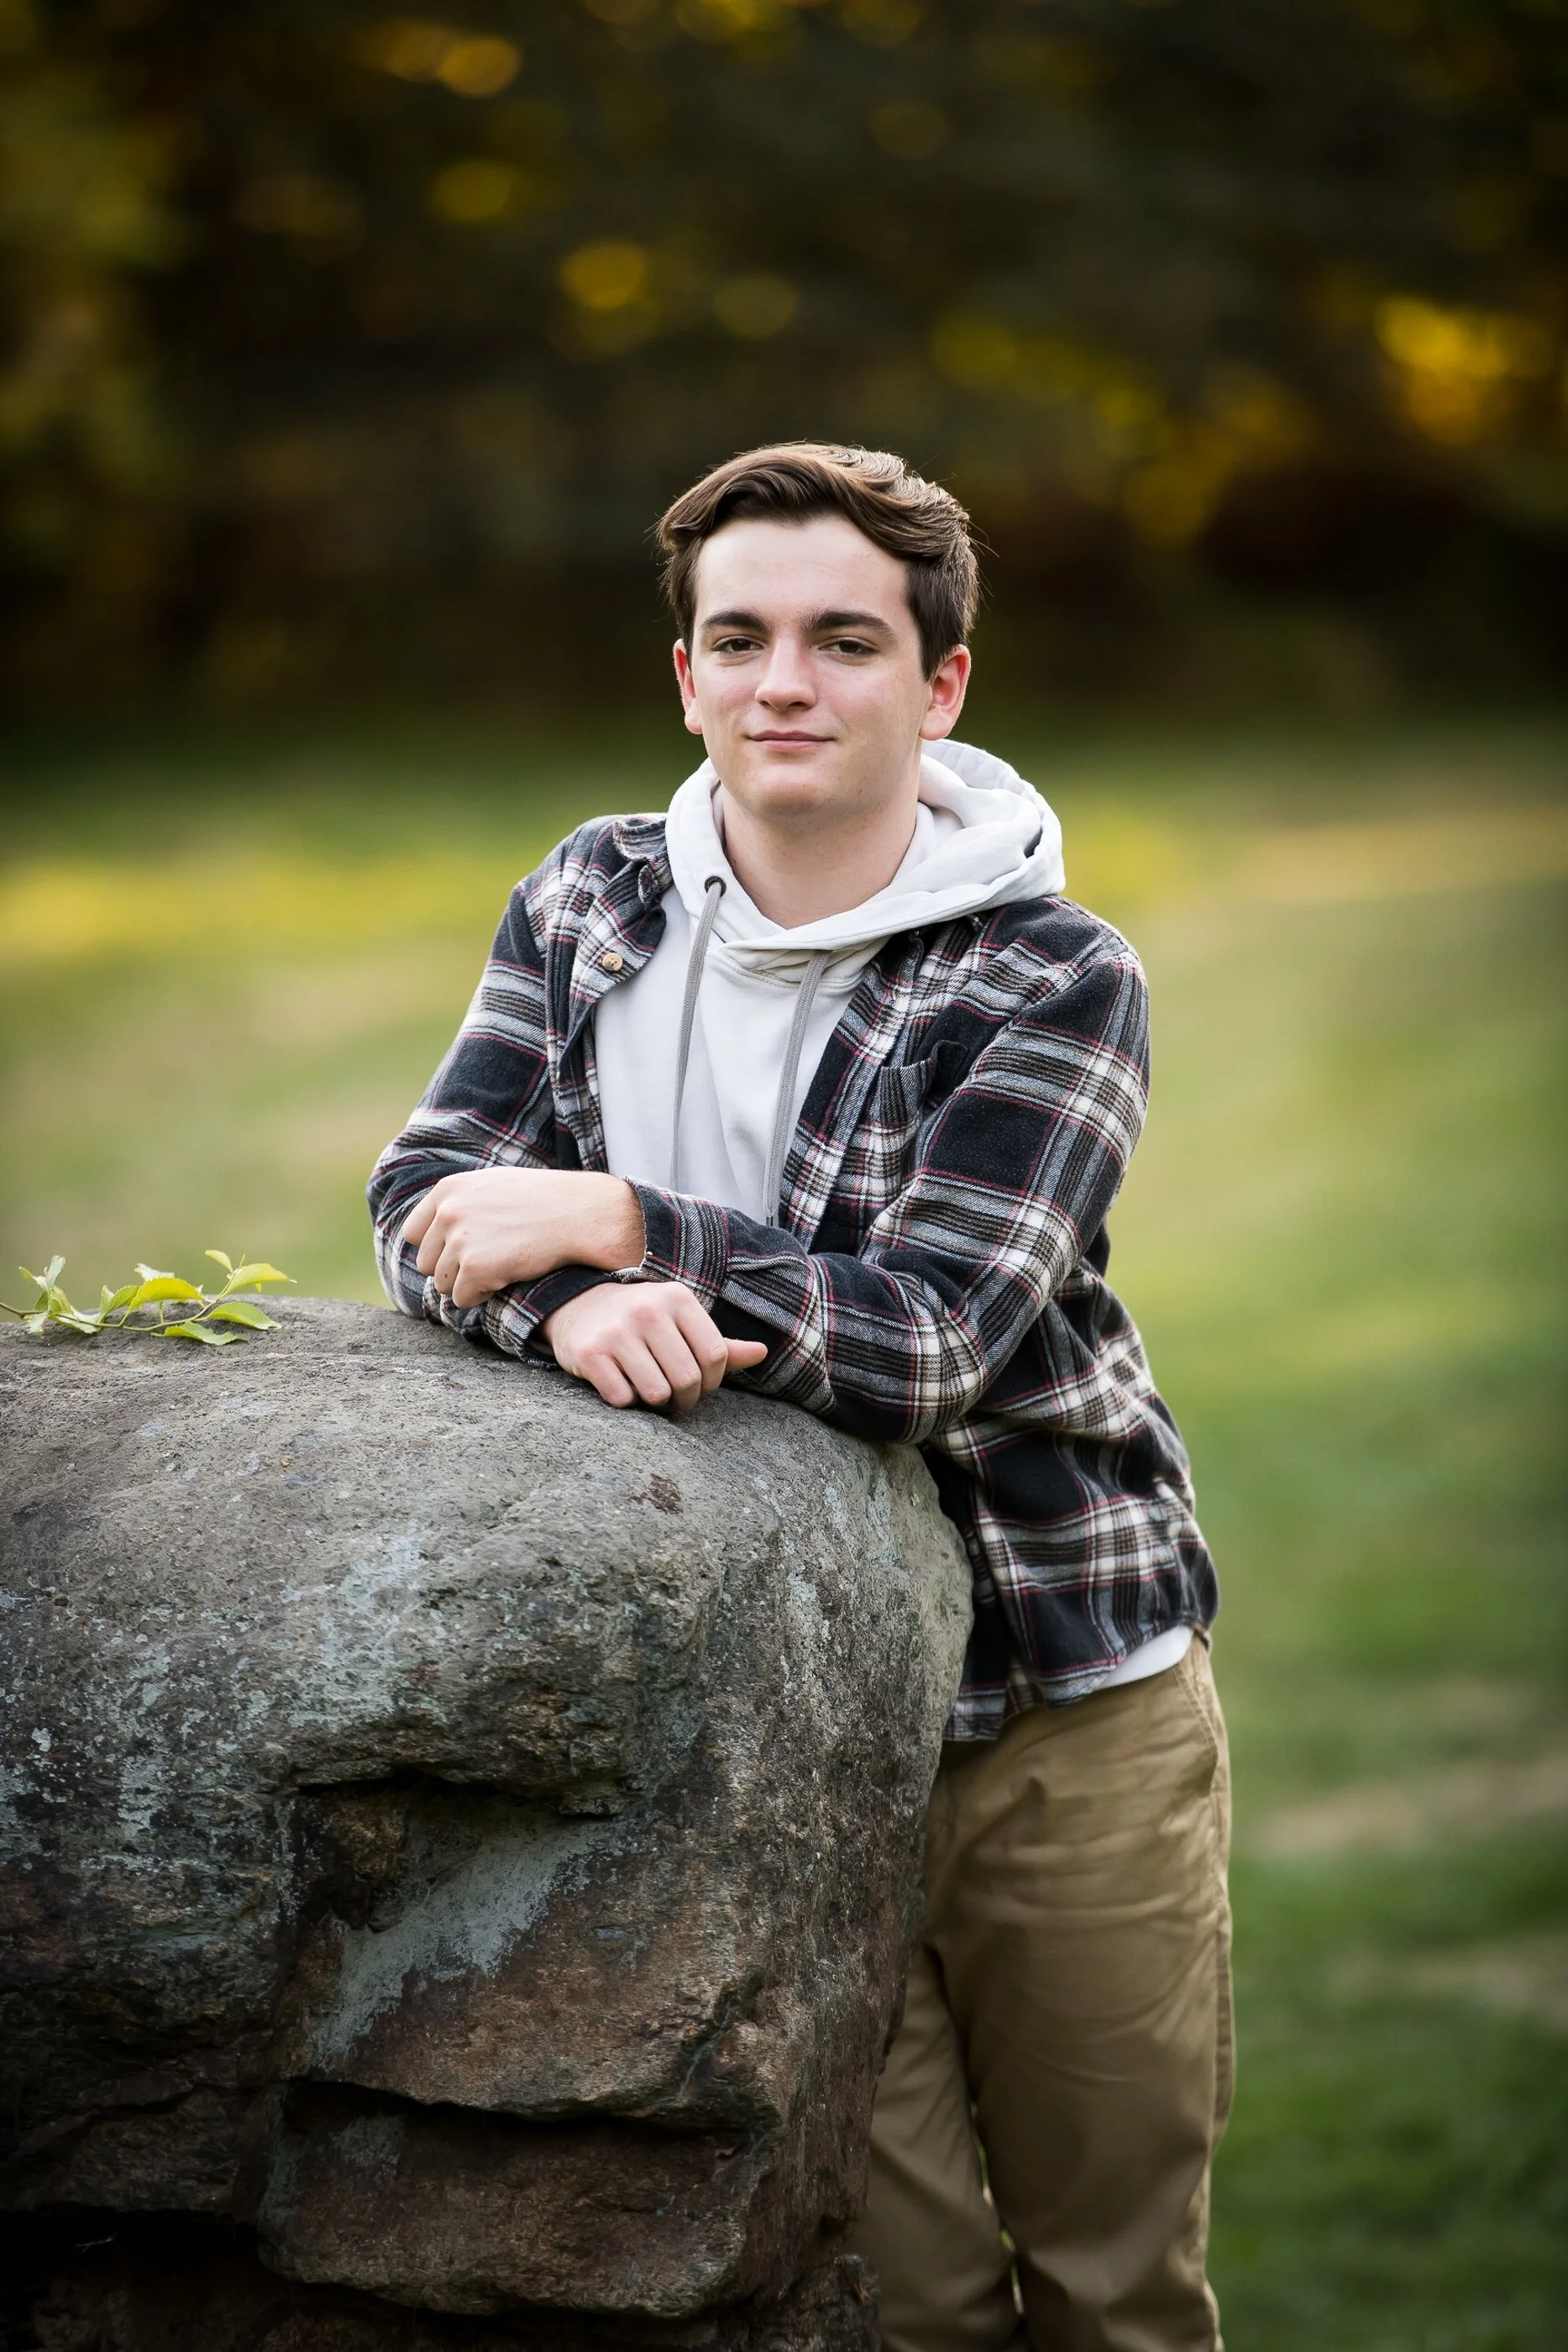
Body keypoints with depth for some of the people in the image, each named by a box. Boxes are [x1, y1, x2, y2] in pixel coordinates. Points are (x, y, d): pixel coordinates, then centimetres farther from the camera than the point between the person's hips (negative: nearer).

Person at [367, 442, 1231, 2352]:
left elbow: (925, 1337, -20)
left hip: (1071, 1713, -2)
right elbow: (430, 1191, -3)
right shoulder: (593, 901, 5)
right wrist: (570, 1307, -23)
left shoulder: (1052, 980, -10)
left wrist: (612, 1222, -22)